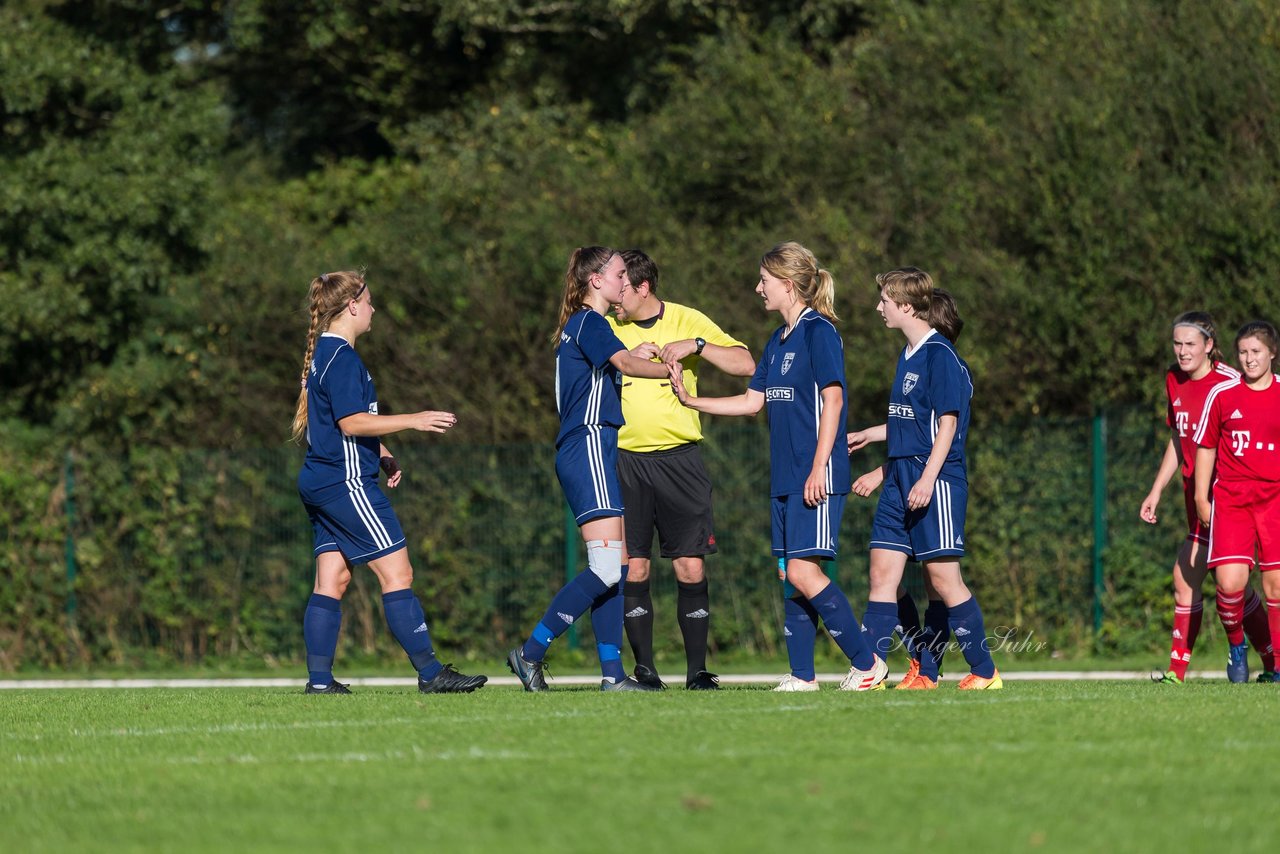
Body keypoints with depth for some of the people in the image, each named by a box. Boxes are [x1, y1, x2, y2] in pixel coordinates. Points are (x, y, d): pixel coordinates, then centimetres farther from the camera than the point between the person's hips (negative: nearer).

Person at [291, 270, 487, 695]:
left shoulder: (324, 353, 18)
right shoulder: (342, 357, -14)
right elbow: (352, 423, -21)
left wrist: (382, 455, 22)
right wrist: (413, 420, -18)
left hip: (321, 483, 11)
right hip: (346, 483, -11)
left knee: (332, 580, 7)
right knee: (397, 572, -8)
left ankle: (319, 680, 4)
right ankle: (430, 673, -9)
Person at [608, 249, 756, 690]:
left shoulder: (687, 321, 2)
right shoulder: (606, 329, 8)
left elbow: (745, 364, -2)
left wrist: (696, 345, -15)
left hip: (679, 458, -1)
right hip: (624, 461, 1)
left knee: (691, 568, -4)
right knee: (632, 568, -3)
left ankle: (697, 670, 2)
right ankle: (644, 668, 5)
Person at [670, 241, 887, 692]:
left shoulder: (818, 332, -10)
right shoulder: (778, 341, 17)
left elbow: (832, 400, -15)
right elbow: (753, 400, 21)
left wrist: (818, 468, -19)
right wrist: (690, 400, 17)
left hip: (817, 476, -9)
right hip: (785, 476, 9)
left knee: (804, 572, -14)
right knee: (791, 575, 6)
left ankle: (867, 663, -6)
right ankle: (802, 675, 9)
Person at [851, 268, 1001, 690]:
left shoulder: (940, 355, -11)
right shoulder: (908, 355, 17)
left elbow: (947, 422, -15)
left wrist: (927, 479, -22)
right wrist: (881, 473, 26)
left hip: (935, 480, -9)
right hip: (901, 480, 9)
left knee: (943, 575, -6)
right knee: (882, 569, 1)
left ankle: (985, 671, 2)